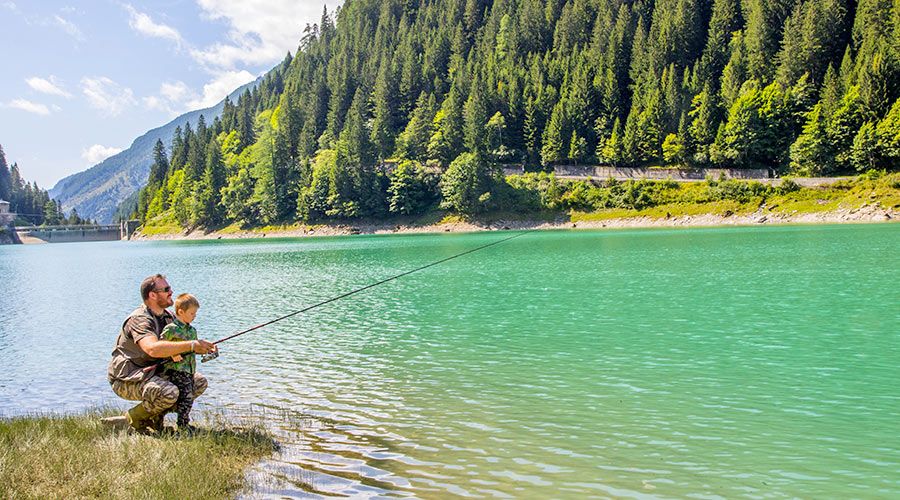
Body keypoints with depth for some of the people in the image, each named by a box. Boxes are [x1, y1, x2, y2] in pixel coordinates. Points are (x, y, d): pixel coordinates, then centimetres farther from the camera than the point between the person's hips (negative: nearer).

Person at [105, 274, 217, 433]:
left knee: (200, 382, 1)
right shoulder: (139, 319, -21)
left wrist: (204, 348, -12)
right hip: (127, 380, -9)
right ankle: (133, 418, -7)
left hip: (153, 373, 9)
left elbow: (181, 345, 11)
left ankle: (154, 416, 7)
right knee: (169, 393, -34)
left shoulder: (168, 317, 7)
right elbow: (153, 348, -40)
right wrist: (192, 345, -40)